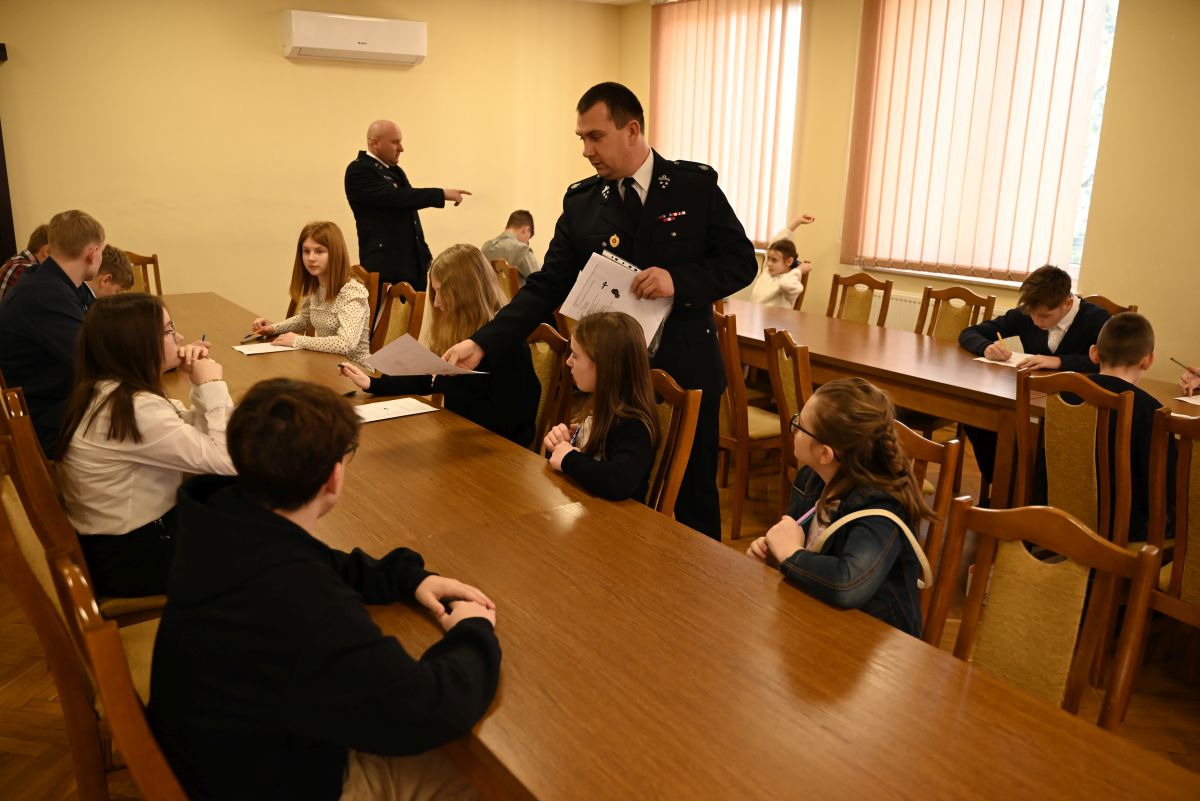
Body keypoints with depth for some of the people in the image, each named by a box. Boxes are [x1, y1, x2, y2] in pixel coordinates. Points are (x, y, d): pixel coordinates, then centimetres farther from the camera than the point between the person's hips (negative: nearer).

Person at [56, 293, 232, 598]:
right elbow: (227, 461, -29)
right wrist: (212, 386, -21)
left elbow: (195, 435, 6)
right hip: (129, 558, -9)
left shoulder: (106, 391, 1)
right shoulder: (137, 409, -29)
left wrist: (202, 384, -7)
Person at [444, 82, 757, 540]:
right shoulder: (580, 202, 1)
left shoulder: (696, 185, -3)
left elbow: (741, 261, -1)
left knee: (696, 502, 12)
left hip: (687, 373, -1)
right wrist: (481, 343, -13)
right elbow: (547, 288, -1)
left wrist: (679, 280, -20)